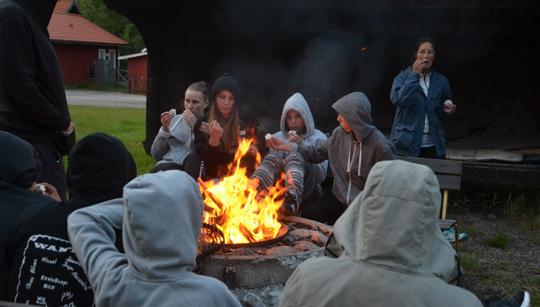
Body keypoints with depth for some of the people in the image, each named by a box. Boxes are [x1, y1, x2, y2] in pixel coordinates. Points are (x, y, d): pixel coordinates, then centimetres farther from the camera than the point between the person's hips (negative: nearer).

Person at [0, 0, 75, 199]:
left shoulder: (28, 18, 15)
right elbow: (19, 88, -19)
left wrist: (62, 123, 5)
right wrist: (63, 124, -9)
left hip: (40, 139, 9)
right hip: (27, 143, -9)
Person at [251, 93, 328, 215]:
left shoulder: (318, 138, 9)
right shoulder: (277, 137, 20)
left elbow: (322, 175, -2)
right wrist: (280, 163, -6)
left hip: (306, 190, -2)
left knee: (295, 155, -30)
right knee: (274, 156, -25)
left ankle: (293, 199, -62)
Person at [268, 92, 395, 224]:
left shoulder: (380, 147, -18)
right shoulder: (340, 133, 0)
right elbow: (318, 153, 9)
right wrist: (286, 146, 1)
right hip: (339, 198, 5)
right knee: (307, 213, -12)